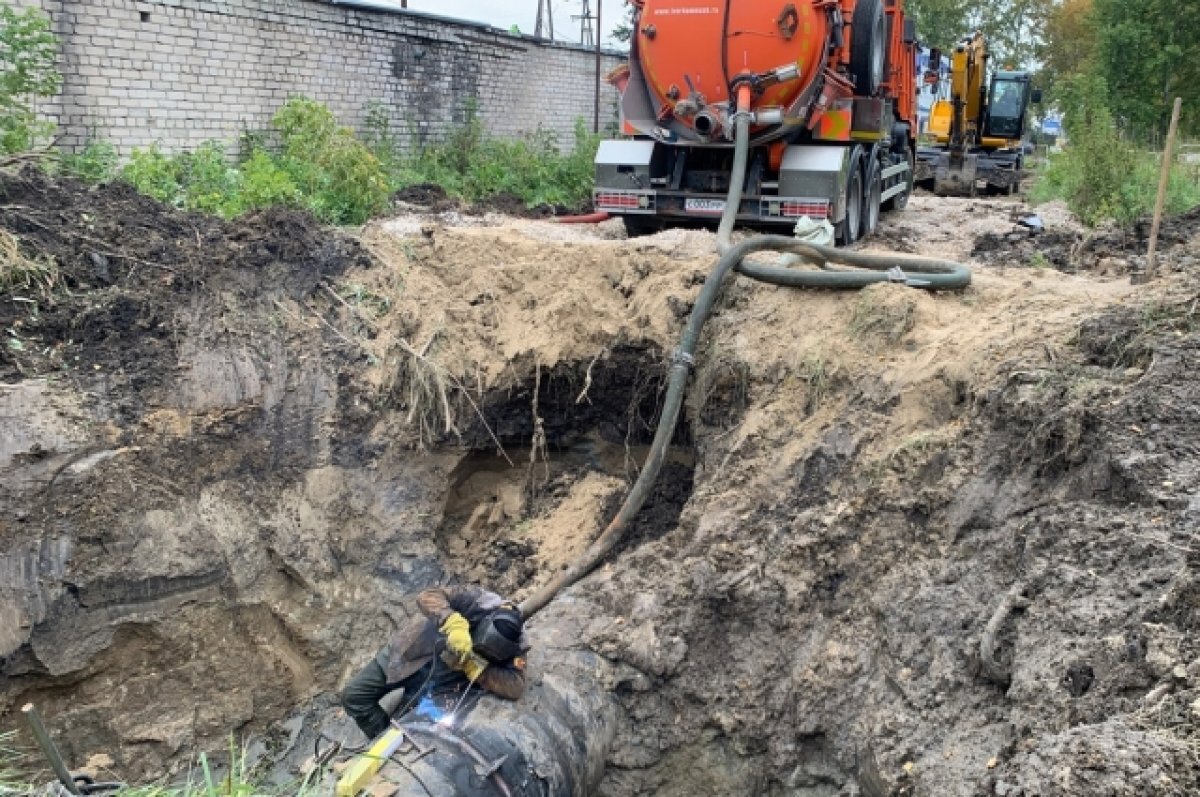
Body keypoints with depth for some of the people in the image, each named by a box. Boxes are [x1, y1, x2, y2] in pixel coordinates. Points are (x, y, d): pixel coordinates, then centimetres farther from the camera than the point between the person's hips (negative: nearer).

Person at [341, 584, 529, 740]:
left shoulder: (514, 645, -24)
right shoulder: (479, 601, -31)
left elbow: (515, 688, -35)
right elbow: (427, 596, -36)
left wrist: (474, 666, -39)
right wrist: (455, 625, -52)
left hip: (439, 679, 0)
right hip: (411, 653, 0)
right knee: (354, 696, -2)